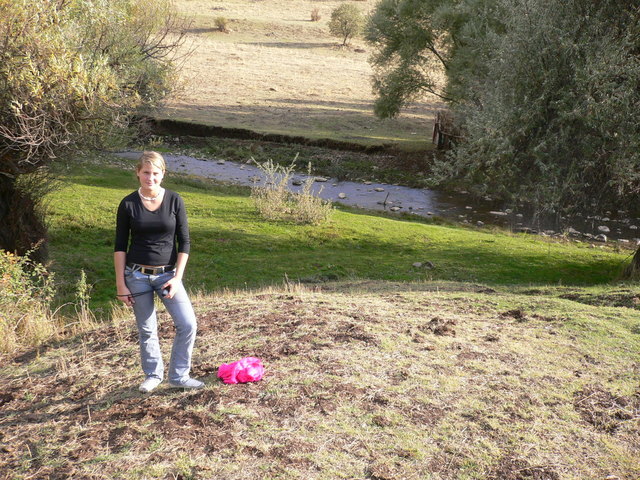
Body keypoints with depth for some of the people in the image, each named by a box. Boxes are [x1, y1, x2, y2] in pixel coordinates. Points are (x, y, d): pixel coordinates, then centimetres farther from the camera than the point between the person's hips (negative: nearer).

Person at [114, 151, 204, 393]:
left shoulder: (174, 200, -3)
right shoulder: (128, 204, -4)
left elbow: (184, 242, 0)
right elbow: (120, 246, 0)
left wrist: (177, 278, -7)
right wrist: (121, 284, -3)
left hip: (167, 273, 1)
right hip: (137, 275, -1)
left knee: (187, 324, -6)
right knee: (147, 330, 9)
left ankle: (178, 375, 12)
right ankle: (153, 375, 30)